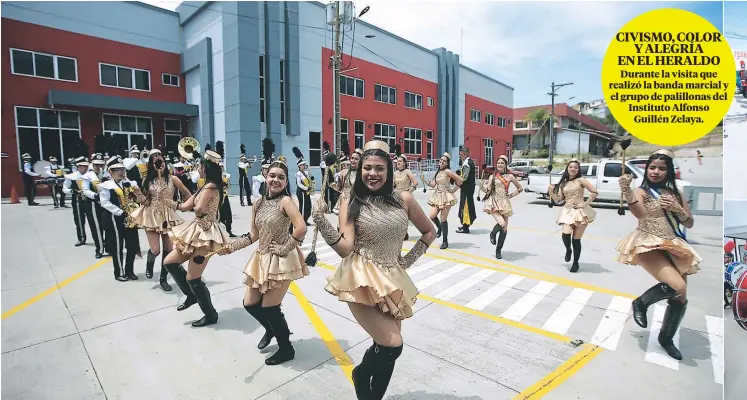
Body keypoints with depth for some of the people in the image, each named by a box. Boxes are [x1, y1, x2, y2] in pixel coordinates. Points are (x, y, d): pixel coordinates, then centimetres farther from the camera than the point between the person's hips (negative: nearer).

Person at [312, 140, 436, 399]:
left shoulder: (403, 199, 1)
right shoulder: (351, 205, -6)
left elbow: (429, 232, 13)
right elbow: (345, 248, -15)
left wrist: (409, 259, 5)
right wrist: (321, 221, -25)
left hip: (392, 281, 4)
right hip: (363, 282, -4)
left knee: (386, 350, 15)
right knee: (392, 346, -12)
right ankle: (361, 374, 22)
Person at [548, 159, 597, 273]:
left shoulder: (580, 180, -2)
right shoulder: (563, 184, 11)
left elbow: (594, 192, -8)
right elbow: (558, 200, 9)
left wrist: (586, 203, -10)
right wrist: (551, 192, -5)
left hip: (580, 211, -3)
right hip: (567, 211, 3)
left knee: (576, 240, 2)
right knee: (566, 234, -21)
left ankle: (575, 263, 19)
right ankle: (568, 250, 13)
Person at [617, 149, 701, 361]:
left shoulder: (675, 193, 11)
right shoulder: (641, 192, -3)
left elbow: (690, 224, 12)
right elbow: (640, 214, -24)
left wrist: (677, 209, -8)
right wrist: (626, 190, -38)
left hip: (674, 247, 6)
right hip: (649, 246, -6)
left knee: (680, 298, 7)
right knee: (678, 287, -26)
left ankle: (666, 337, 30)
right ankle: (641, 303, 3)